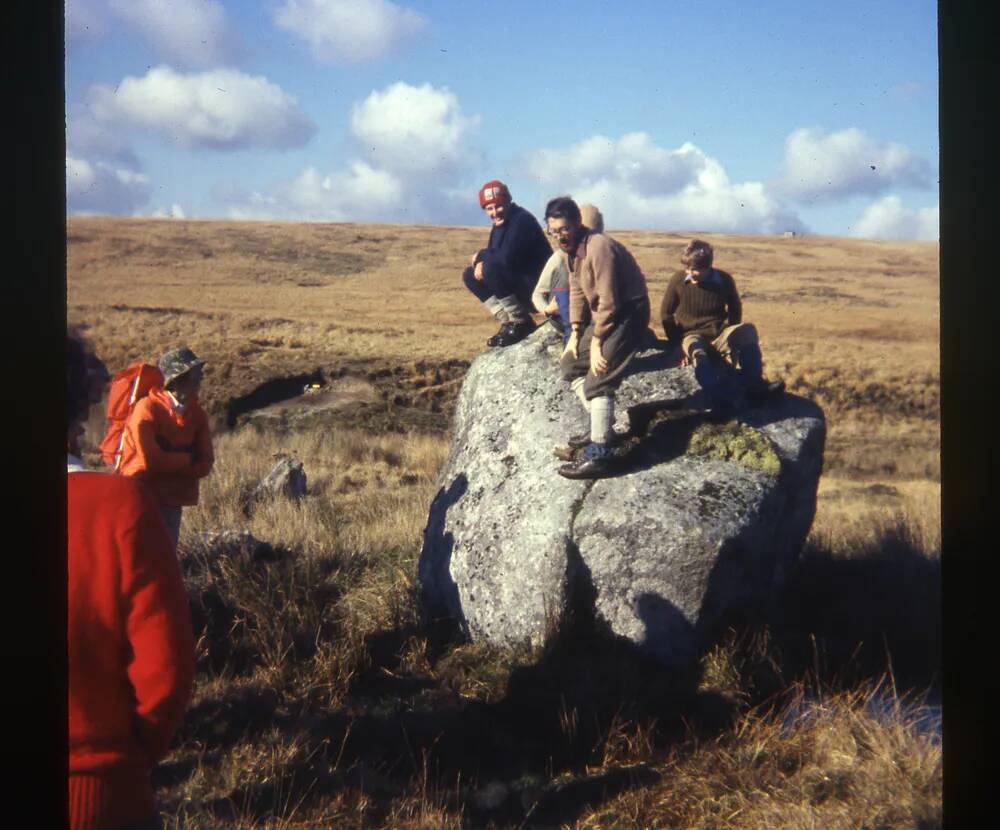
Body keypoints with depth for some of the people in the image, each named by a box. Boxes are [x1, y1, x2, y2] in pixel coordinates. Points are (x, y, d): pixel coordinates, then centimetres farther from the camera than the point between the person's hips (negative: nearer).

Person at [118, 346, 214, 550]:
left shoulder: (197, 414, 4)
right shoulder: (147, 409, -14)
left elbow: (205, 464, -1)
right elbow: (150, 460, -23)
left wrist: (169, 464, -14)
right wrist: (187, 459, -9)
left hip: (172, 503, 6)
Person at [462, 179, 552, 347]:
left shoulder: (522, 221, -18)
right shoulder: (499, 226, 10)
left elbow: (507, 258, -28)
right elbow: (494, 254, 13)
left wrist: (482, 256, -11)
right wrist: (481, 262, -11)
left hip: (537, 287, -10)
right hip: (519, 285, 10)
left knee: (492, 268, -30)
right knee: (470, 275, 5)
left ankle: (521, 323, -15)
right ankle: (508, 321, 1)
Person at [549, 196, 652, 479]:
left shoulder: (598, 247, -25)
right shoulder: (570, 248, 4)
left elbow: (609, 302, -25)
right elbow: (577, 291, 13)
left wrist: (596, 343, -18)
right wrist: (575, 333, 6)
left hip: (628, 312, -10)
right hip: (602, 315, 10)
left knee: (598, 379, -19)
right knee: (570, 364, 15)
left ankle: (599, 455, -21)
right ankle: (602, 427, 24)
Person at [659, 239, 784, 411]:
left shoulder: (724, 280, 0)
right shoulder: (678, 281, -5)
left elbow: (735, 310, 15)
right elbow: (666, 314, 4)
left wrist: (733, 338, 6)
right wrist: (678, 345, -3)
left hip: (719, 334, 2)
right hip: (692, 335, -2)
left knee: (747, 330, -28)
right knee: (698, 353, -39)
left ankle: (755, 388, -37)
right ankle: (721, 402, -59)